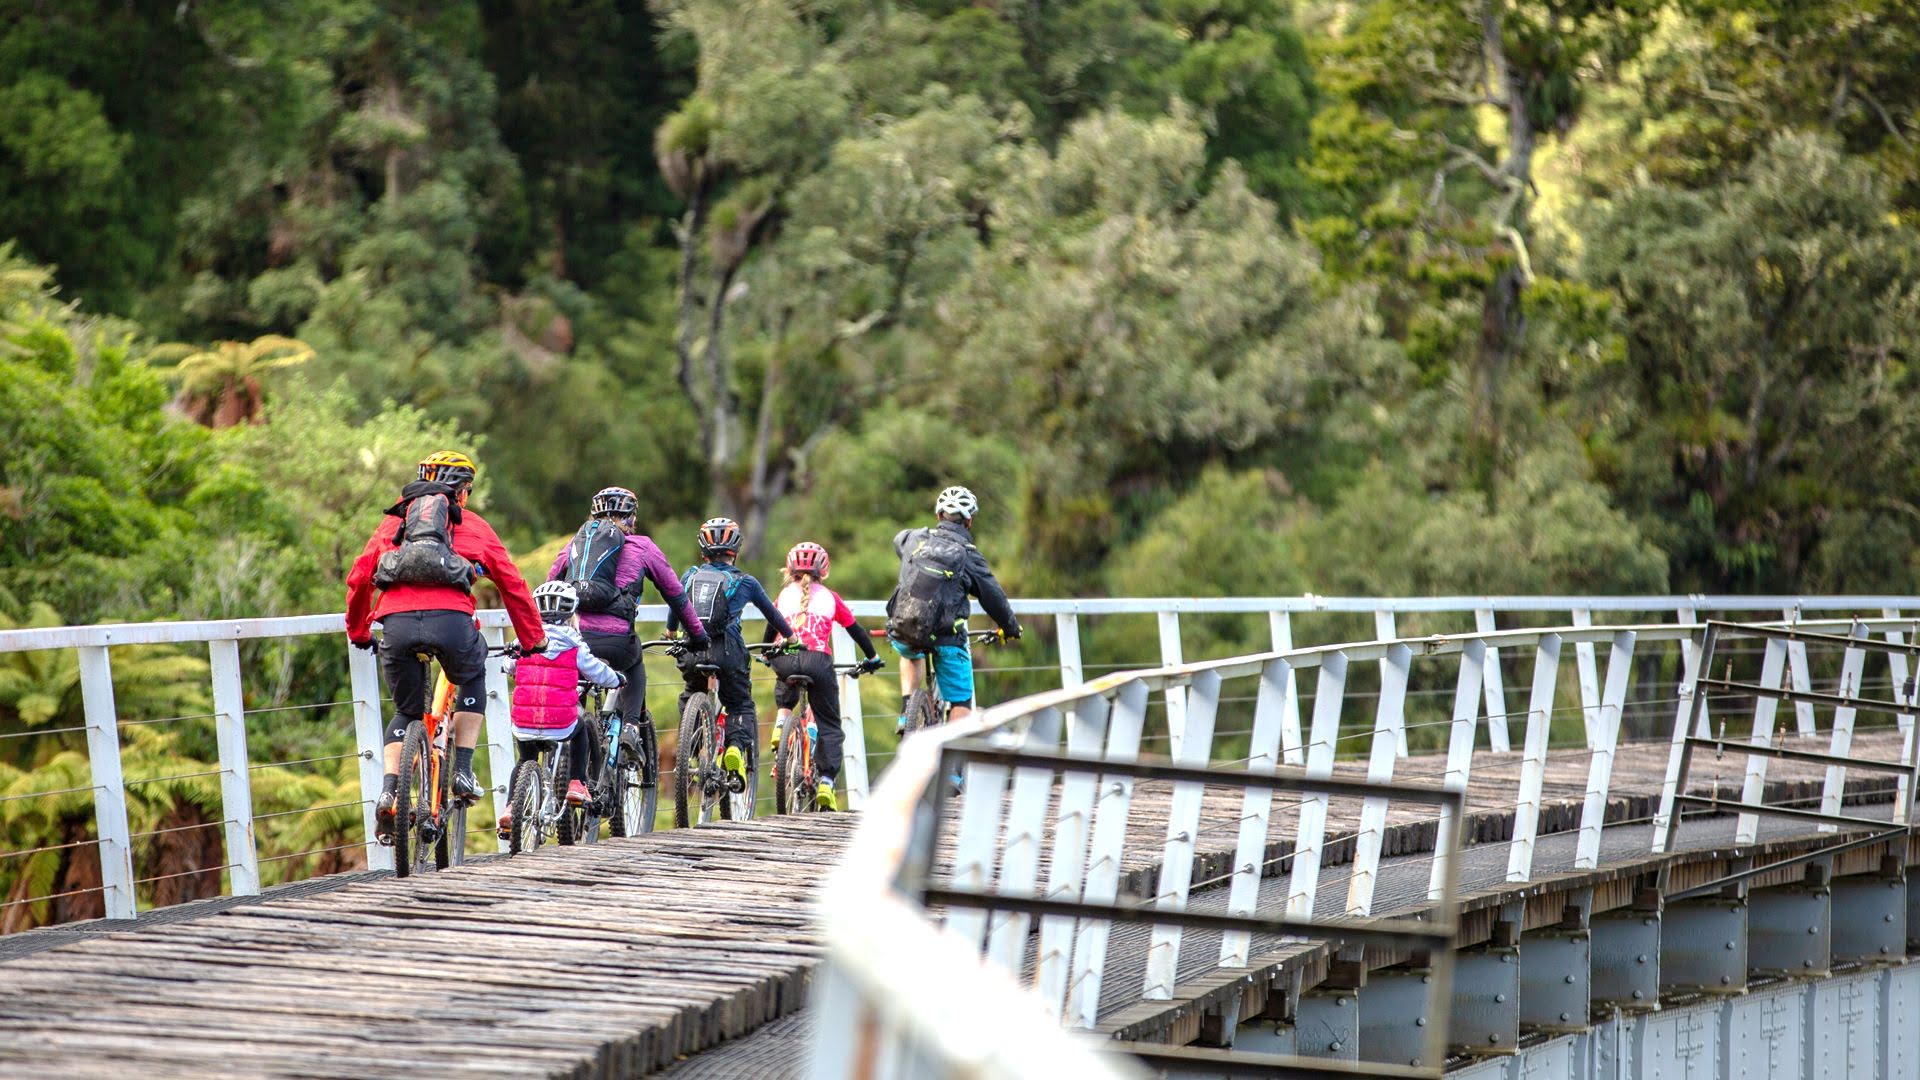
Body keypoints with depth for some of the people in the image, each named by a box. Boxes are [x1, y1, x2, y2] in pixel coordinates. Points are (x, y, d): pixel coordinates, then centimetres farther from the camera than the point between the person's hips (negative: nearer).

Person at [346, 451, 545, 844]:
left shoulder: (394, 521, 28)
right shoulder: (473, 525, 23)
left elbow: (358, 579, 25)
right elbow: (513, 583, 24)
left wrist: (357, 632, 40)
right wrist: (534, 638, 35)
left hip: (397, 623, 2)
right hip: (451, 620, -2)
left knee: (407, 712, 22)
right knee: (473, 679, 31)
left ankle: (388, 791, 2)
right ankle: (463, 771, 20)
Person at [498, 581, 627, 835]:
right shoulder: (574, 645, -2)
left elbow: (510, 667, 20)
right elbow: (598, 672, 8)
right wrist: (618, 680, 30)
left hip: (523, 726, 2)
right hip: (561, 725, -2)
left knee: (526, 759, 30)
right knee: (581, 732, 32)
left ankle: (511, 807, 14)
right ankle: (576, 784, 21)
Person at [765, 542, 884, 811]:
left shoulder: (785, 595, 19)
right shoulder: (829, 597, 18)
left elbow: (770, 631, 28)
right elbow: (856, 630, 24)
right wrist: (872, 658, 39)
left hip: (786, 659, 1)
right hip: (818, 661, -1)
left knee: (784, 688, 40)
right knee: (829, 727, 10)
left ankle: (782, 718, 12)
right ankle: (826, 783, -4)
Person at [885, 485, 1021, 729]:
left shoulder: (914, 538, 8)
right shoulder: (968, 555, -1)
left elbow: (898, 540, 33)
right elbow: (993, 597, 7)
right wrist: (1011, 628, 26)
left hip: (902, 633, 3)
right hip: (944, 637, -3)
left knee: (910, 654, 39)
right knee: (961, 703, 11)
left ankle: (907, 713, 24)